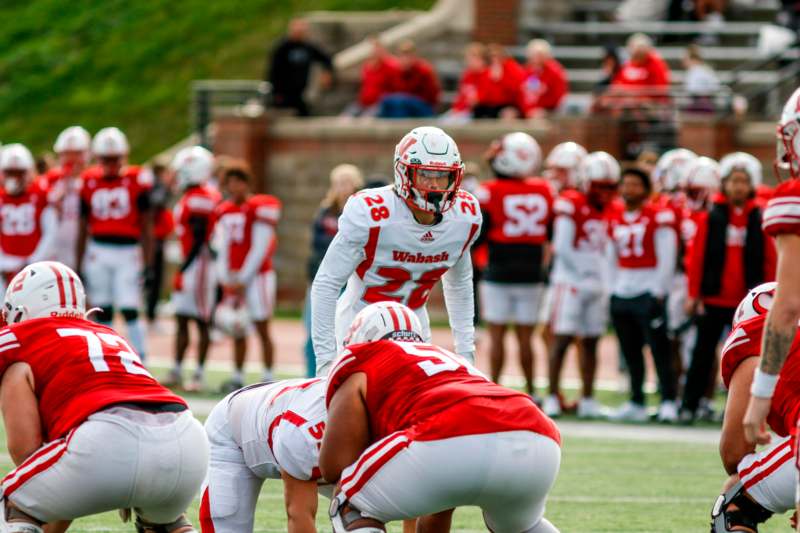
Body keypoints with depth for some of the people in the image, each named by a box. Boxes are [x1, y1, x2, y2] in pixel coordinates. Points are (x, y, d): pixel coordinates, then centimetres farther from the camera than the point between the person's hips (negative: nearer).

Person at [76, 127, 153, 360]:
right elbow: (83, 228, 12)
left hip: (127, 252, -3)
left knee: (130, 311, -9)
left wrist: (147, 264, -4)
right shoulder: (89, 182, 5)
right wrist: (79, 266, 11)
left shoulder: (137, 180, -3)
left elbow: (146, 227, 0)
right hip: (98, 251, 3)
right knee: (103, 312, 6)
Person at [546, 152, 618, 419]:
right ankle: (552, 397, -7)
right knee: (563, 338, -8)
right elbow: (562, 247, -12)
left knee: (591, 341, 7)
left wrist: (606, 280, 6)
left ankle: (588, 400, 10)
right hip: (571, 280, -6)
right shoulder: (571, 204, -9)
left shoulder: (611, 208, 12)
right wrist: (584, 272, -12)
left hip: (597, 284, 6)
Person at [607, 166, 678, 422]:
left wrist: (658, 292, -11)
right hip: (622, 293, 6)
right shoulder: (615, 219, 13)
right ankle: (636, 403, 14)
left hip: (648, 293, -6)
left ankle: (668, 401, -8)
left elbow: (666, 257, -7)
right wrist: (613, 289, 12)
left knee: (660, 350, -9)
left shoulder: (658, 217, -5)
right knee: (630, 352, 9)